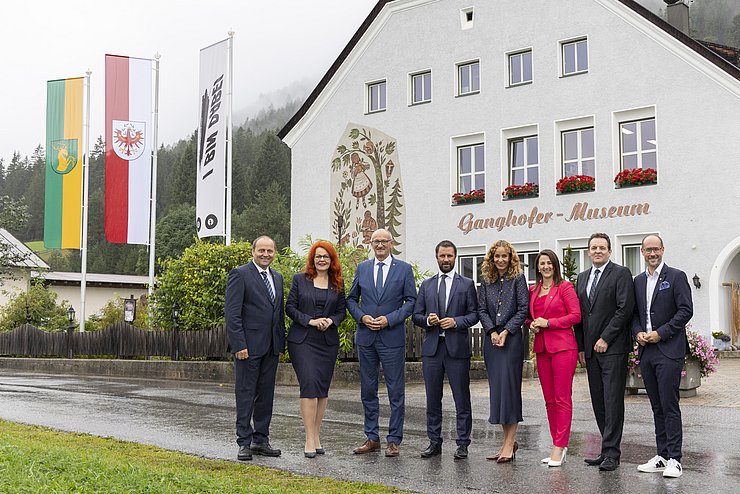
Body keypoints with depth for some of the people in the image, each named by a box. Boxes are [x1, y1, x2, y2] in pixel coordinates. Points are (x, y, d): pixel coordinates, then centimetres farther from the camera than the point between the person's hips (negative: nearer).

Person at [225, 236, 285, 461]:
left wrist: (281, 343, 12)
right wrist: (239, 345, -17)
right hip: (248, 345, -7)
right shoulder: (239, 274, -6)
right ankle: (244, 442, 4)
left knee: (266, 394, 10)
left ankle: (261, 440, 18)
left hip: (271, 348, 7)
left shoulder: (277, 277, 15)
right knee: (245, 394, -2)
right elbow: (232, 313, -11)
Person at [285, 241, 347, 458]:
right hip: (302, 340, -3)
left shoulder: (338, 283, 10)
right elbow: (290, 307, 1)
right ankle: (310, 439, -10)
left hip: (328, 341, 3)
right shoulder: (300, 280, 3)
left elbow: (342, 311, 12)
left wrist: (331, 321, -9)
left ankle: (316, 435, 14)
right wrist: (310, 320, -12)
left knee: (323, 388, 5)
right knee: (309, 385, -13)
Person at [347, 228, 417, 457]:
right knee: (368, 390, 8)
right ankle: (372, 438, 18)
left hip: (392, 337, -3)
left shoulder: (404, 269, 1)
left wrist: (390, 319, -12)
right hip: (366, 337, 3)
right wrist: (362, 317, -6)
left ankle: (394, 440, 7)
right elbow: (351, 299, 13)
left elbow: (411, 301, -1)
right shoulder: (362, 268, 10)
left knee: (396, 391, 0)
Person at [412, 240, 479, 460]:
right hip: (432, 347, 3)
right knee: (432, 399, 7)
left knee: (462, 399, 0)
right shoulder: (426, 285, 14)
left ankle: (463, 444, 7)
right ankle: (434, 442, 16)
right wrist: (427, 320, -8)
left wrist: (456, 321, -13)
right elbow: (416, 315, 12)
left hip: (457, 347, -3)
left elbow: (474, 314, 2)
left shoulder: (467, 284, 7)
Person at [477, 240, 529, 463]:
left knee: (508, 386, -9)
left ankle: (509, 442, -5)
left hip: (511, 339, -5)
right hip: (491, 339, 5)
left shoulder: (518, 279, 0)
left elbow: (523, 309, -5)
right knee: (496, 388, 5)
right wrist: (492, 331, -7)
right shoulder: (486, 281, 12)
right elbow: (481, 309, 7)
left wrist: (506, 331, -12)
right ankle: (509, 440, 13)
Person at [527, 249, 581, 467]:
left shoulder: (565, 287, -2)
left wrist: (548, 323, -12)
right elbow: (528, 316, 24)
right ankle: (558, 447, 14)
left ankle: (560, 447, -4)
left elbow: (576, 315, -8)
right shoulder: (533, 290, 15)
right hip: (542, 347, 7)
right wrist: (531, 324, 2)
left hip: (563, 347, -6)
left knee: (563, 399, -6)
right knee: (549, 400, 8)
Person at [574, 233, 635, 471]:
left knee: (612, 400, -7)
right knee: (598, 401, 7)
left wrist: (605, 338, -13)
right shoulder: (582, 278, 18)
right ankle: (608, 449, 13)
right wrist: (581, 346, 12)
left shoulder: (621, 273, -2)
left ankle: (611, 452, -6)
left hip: (613, 347, -6)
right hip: (590, 349, 6)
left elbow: (625, 308, -11)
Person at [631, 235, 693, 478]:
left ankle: (674, 459, -3)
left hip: (669, 350, -6)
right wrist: (638, 332, -1)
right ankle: (662, 455, 15)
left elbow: (686, 310, -8)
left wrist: (660, 333, -13)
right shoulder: (638, 281, 15)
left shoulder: (676, 277, -2)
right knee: (657, 406, 10)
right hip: (646, 350, 6)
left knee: (669, 405, -7)